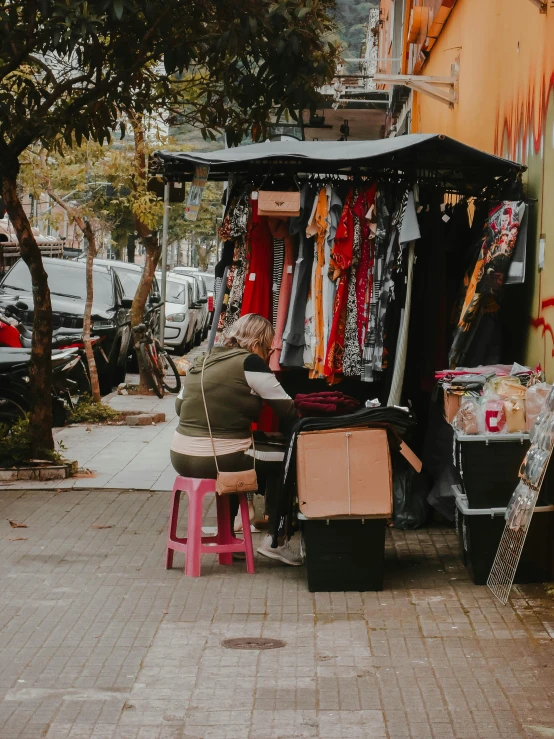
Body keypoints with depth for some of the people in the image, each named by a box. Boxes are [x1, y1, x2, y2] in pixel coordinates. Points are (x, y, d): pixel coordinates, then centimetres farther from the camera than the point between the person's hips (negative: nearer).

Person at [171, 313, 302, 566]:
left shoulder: (201, 362, 13)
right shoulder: (250, 363, -8)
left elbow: (179, 406, 24)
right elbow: (288, 411, -8)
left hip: (180, 458, 7)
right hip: (216, 462, -7)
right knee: (277, 469, 12)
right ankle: (275, 541, 13)